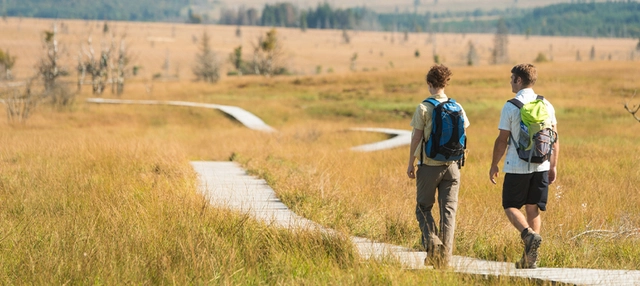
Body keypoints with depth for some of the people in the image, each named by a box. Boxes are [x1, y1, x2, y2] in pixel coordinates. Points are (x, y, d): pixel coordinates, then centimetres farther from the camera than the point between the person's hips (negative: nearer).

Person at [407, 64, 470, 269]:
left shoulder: (424, 108, -8)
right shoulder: (457, 107, 3)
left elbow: (416, 138, -7)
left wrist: (410, 164, 2)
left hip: (429, 165, -3)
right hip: (452, 166, 3)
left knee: (423, 208, 10)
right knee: (449, 210, 6)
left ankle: (431, 241, -12)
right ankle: (446, 254, 1)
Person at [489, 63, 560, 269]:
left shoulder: (511, 107, -9)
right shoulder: (546, 105, 4)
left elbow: (502, 140, -7)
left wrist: (494, 165, 4)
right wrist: (553, 165, 15)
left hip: (517, 167, -4)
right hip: (540, 166, 5)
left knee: (511, 207, 7)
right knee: (533, 209, 9)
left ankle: (529, 234, -21)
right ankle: (530, 259, 8)